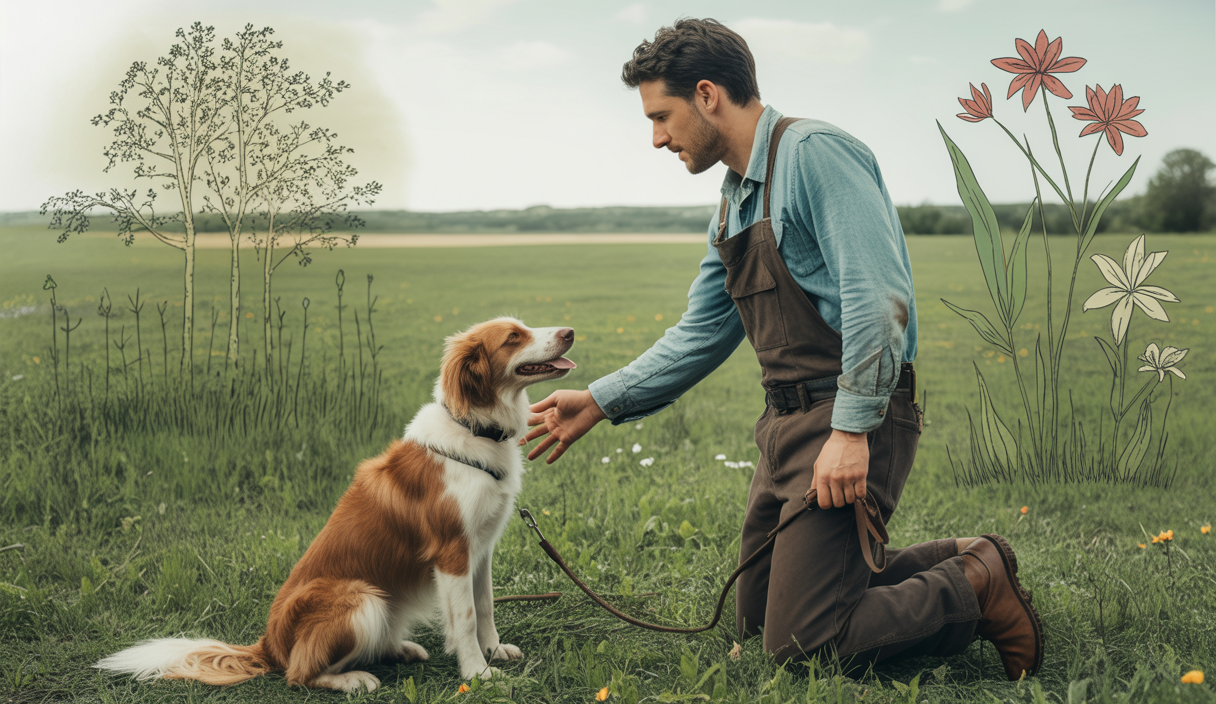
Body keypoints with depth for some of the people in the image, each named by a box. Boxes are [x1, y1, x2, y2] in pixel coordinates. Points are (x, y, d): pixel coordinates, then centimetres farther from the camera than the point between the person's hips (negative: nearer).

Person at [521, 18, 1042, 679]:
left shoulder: (816, 152, -14)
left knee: (800, 641, -11)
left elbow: (877, 296, -23)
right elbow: (702, 333, 21)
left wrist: (851, 431, -26)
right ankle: (954, 561, 21)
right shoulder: (736, 200, 15)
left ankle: (977, 589, 5)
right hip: (788, 423, 10)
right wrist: (600, 401, 18)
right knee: (755, 616, 17)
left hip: (853, 423, -10)